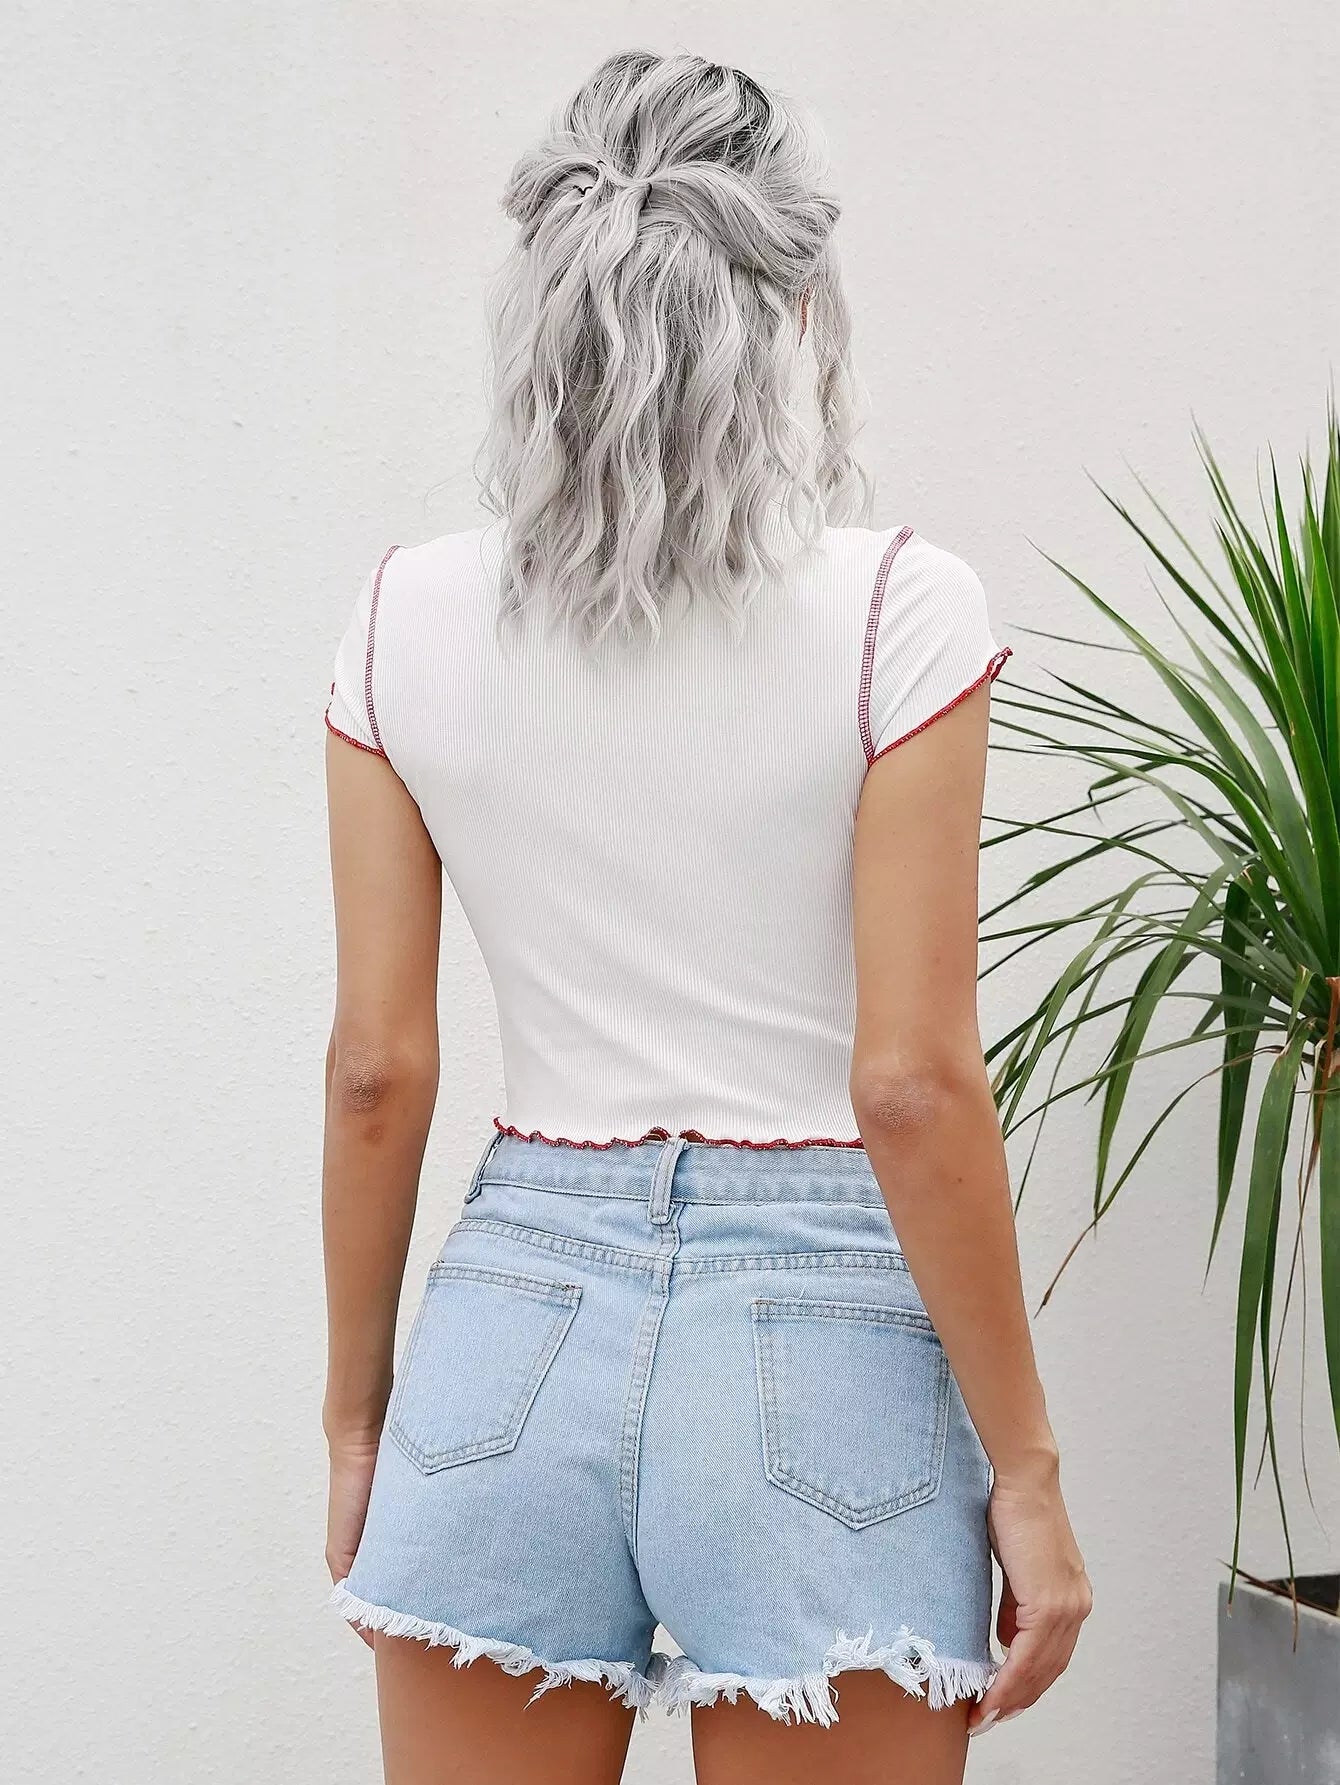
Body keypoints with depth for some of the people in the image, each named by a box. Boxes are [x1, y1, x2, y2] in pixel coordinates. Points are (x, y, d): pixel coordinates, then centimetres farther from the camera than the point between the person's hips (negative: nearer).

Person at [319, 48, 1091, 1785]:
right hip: (817, 1327, -2)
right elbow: (913, 1084, -12)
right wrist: (1025, 1466, -3)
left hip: (521, 1310, 3)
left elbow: (376, 1066, 2)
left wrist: (357, 1411, 13)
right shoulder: (895, 610, -9)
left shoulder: (409, 617, 0)